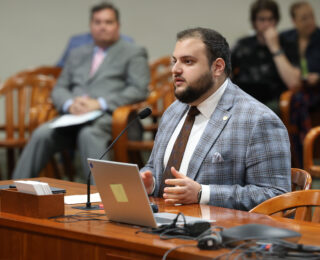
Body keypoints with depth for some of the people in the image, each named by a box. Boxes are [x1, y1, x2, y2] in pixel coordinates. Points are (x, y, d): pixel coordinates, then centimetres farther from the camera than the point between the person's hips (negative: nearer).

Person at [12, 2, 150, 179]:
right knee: (42, 133, -26)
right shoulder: (77, 54, 28)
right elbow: (59, 89, 23)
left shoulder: (133, 53, 13)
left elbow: (139, 90, 0)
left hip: (109, 117, -4)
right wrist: (70, 104, -3)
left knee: (88, 134, -38)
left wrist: (100, 103, -12)